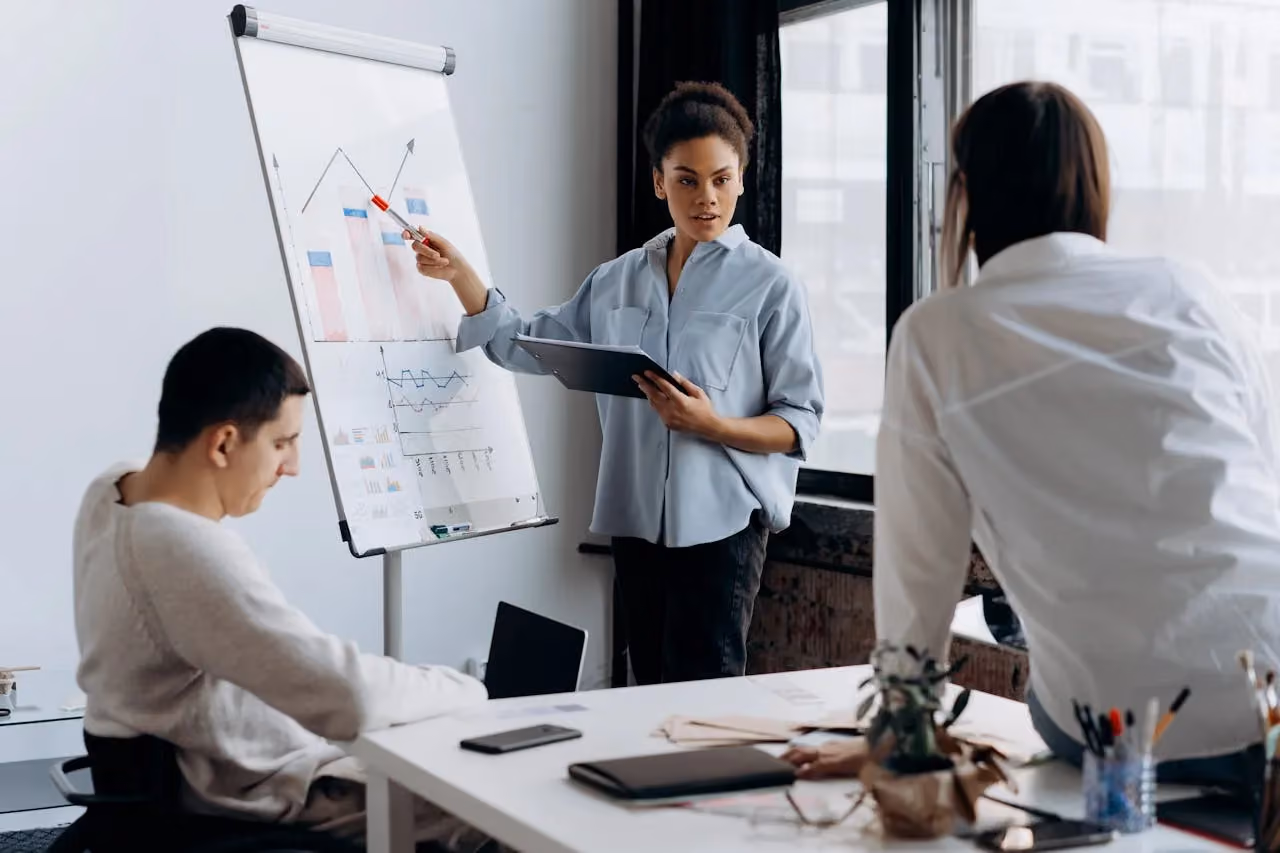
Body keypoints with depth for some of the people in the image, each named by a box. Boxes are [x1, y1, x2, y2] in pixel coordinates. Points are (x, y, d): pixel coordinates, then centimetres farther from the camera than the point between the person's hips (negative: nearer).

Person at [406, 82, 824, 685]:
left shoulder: (770, 285, -3)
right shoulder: (618, 281, 12)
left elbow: (800, 422, -4)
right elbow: (525, 345, 19)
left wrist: (715, 426, -21)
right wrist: (458, 273, 9)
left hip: (722, 520, -5)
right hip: (636, 516, 5)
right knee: (651, 692, 10)